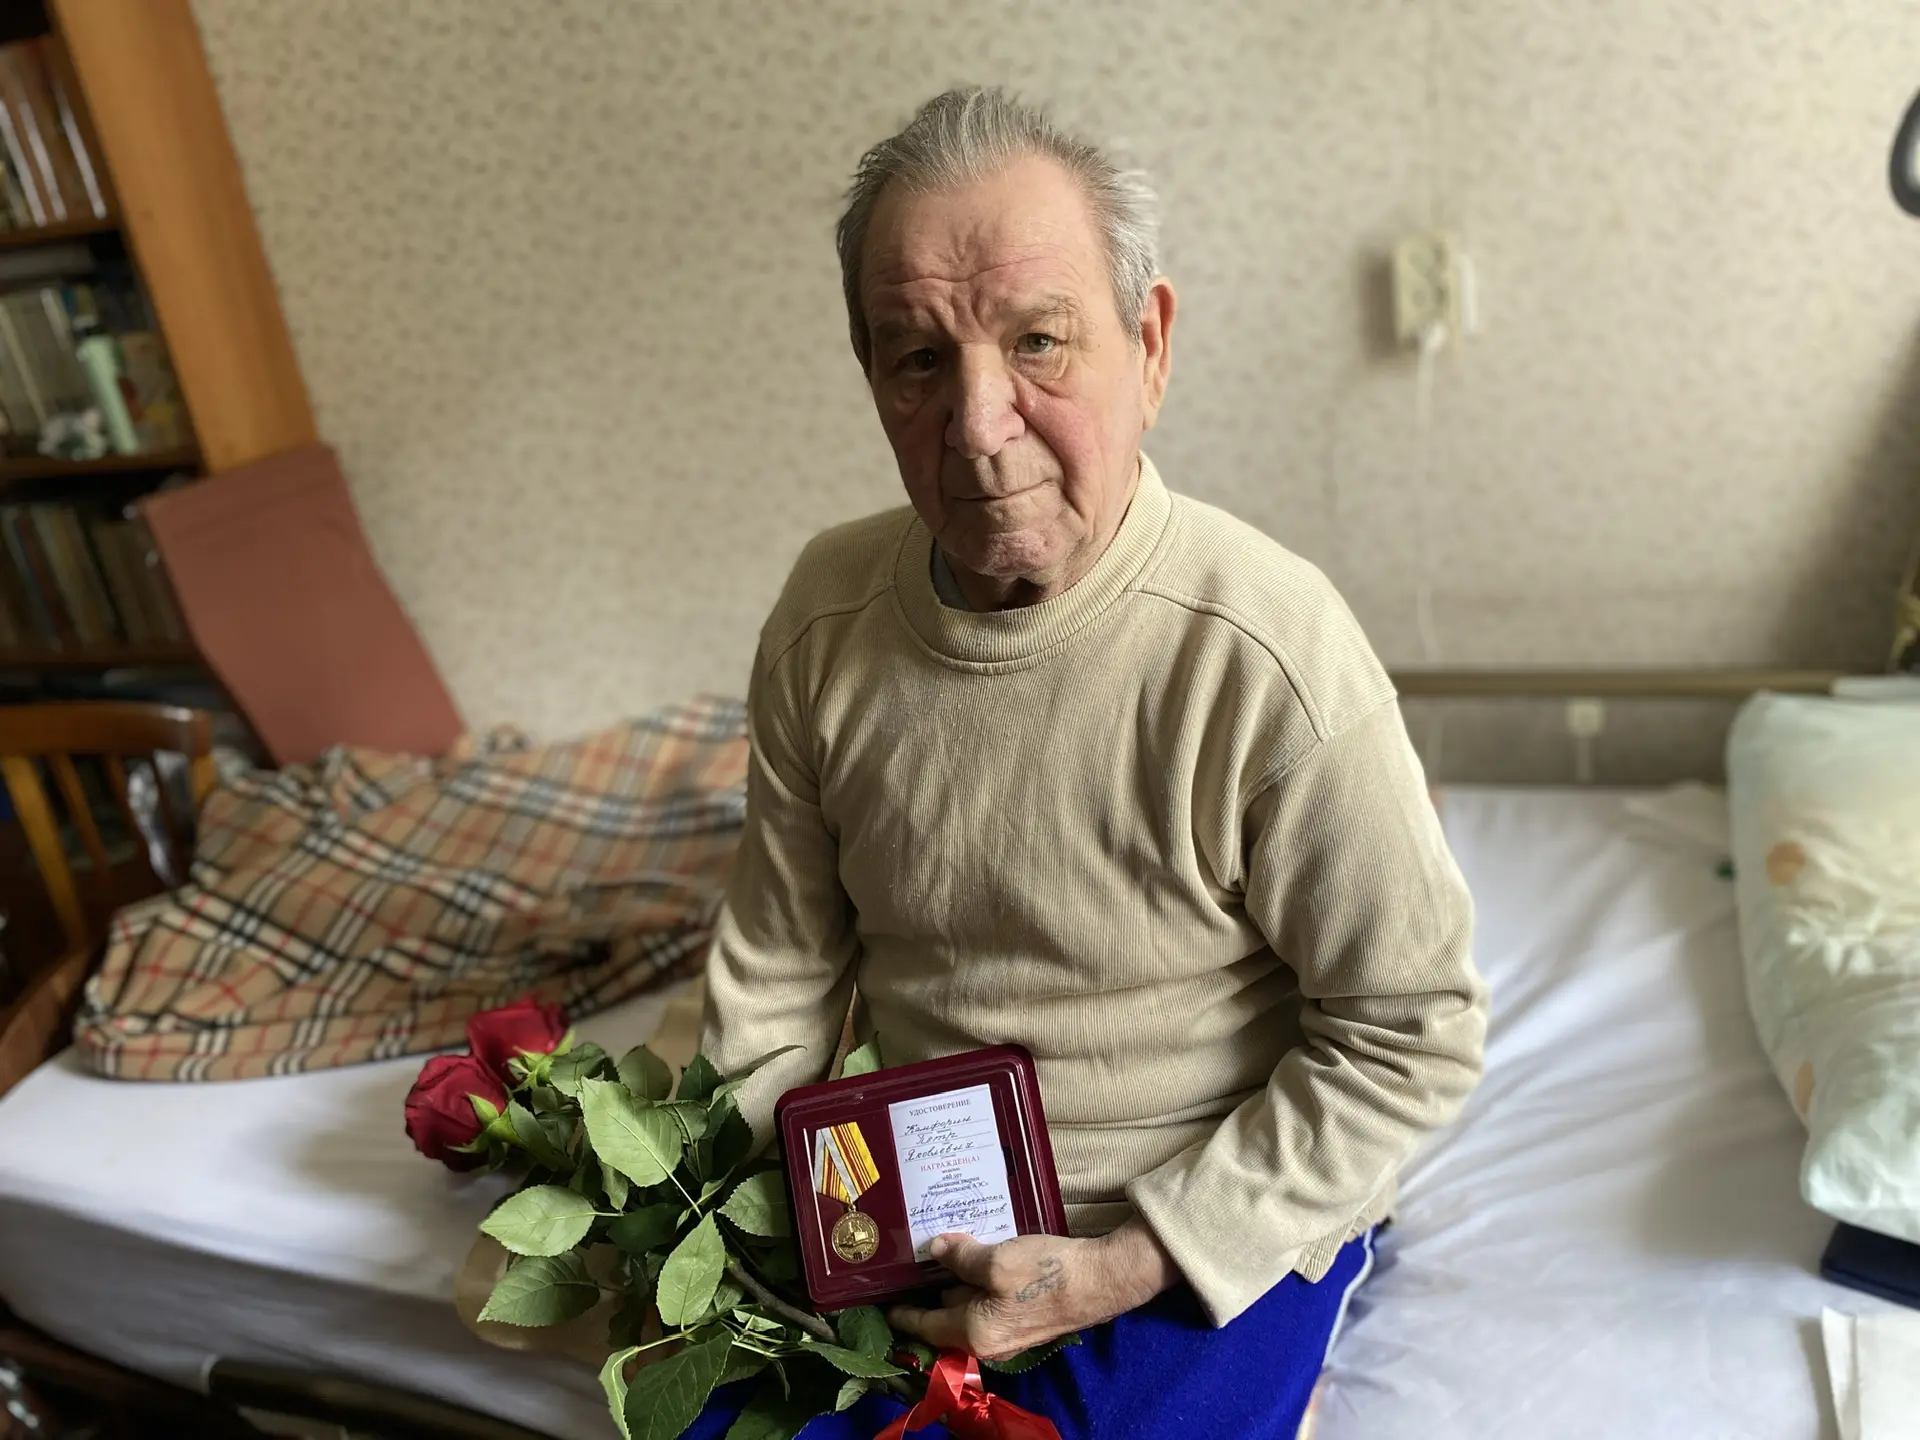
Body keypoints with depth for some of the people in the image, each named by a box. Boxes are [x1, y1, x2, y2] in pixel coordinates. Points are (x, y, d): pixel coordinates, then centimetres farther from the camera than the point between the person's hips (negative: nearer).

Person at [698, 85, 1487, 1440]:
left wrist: (1134, 1265, -16)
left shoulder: (1269, 654, -25)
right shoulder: (827, 615, -9)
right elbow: (779, 965, 4)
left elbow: (1412, 1033, -16)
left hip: (1215, 1228, -3)